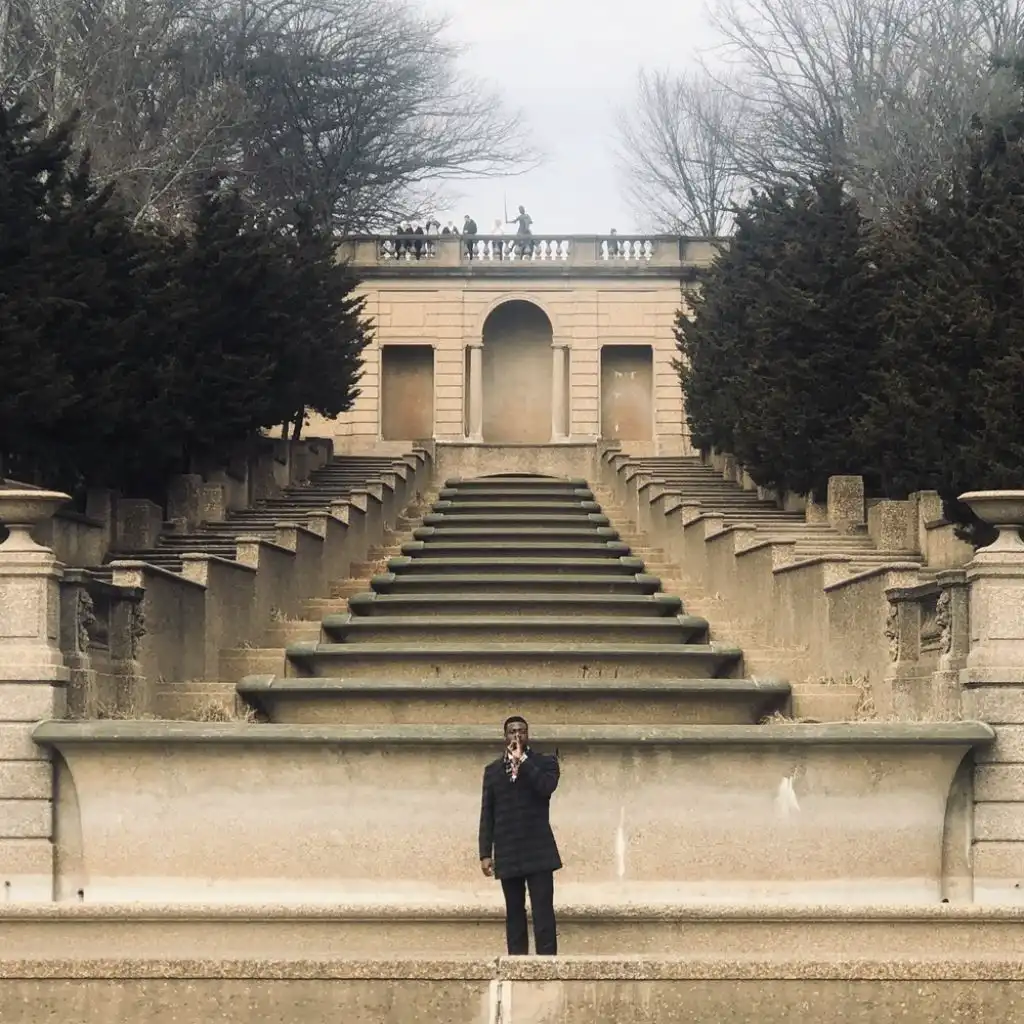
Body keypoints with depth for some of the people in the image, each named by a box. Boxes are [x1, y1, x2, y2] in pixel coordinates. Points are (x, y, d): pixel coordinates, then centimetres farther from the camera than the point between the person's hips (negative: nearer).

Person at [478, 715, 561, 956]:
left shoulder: (545, 763, 7)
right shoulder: (492, 770, 14)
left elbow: (546, 787, -16)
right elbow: (487, 814, 10)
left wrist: (522, 760, -10)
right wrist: (485, 853, 3)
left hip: (538, 850, -3)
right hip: (507, 853, 3)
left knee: (543, 910, -9)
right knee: (514, 912, 4)